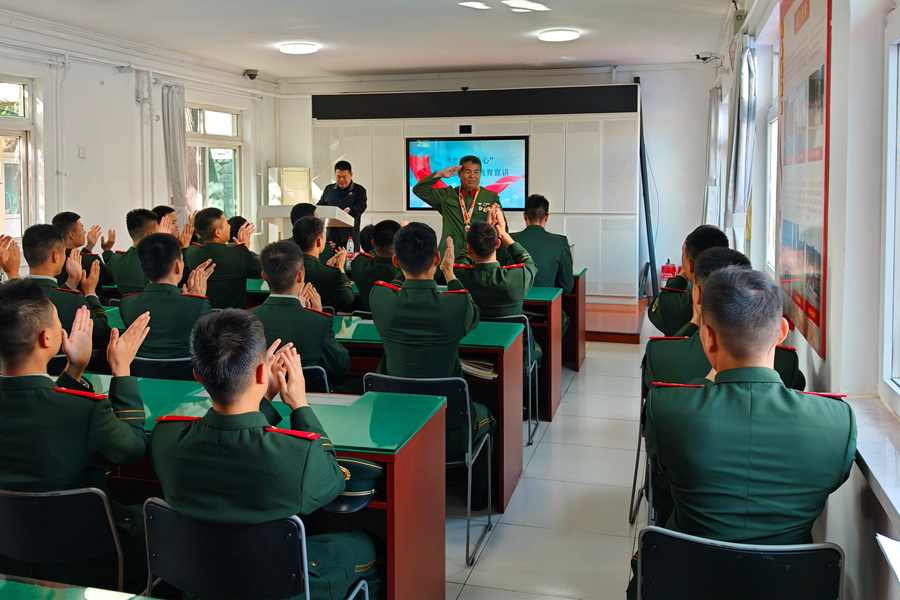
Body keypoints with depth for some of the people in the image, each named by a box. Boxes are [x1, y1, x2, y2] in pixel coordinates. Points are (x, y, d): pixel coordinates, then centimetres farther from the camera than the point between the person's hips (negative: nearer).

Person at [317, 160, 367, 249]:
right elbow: (320, 205, 20)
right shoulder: (328, 189, 17)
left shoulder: (359, 190, 6)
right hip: (331, 235, 3)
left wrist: (348, 210, -26)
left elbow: (361, 206, -7)